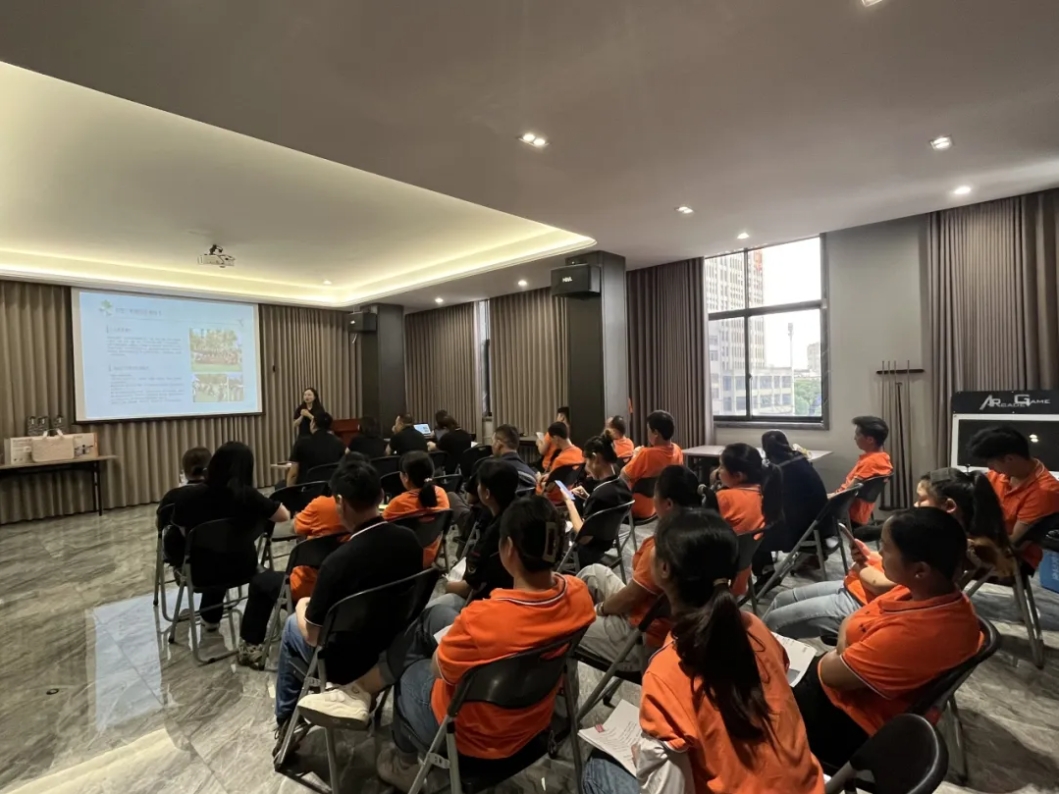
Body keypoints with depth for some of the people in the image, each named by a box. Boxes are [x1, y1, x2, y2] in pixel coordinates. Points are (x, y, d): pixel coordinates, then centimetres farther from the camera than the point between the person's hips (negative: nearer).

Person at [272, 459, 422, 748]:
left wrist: (303, 607, 3)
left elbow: (313, 636, -17)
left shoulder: (339, 561, -31)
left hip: (352, 665, -4)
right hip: (398, 650, 5)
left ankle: (286, 720, 40)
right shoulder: (409, 540, -14)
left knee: (293, 625, 22)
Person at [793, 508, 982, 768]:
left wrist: (836, 655, -4)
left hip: (851, 726, -8)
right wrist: (845, 646, -11)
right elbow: (855, 620, 6)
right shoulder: (938, 592, -10)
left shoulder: (911, 634, -39)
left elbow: (831, 671, -24)